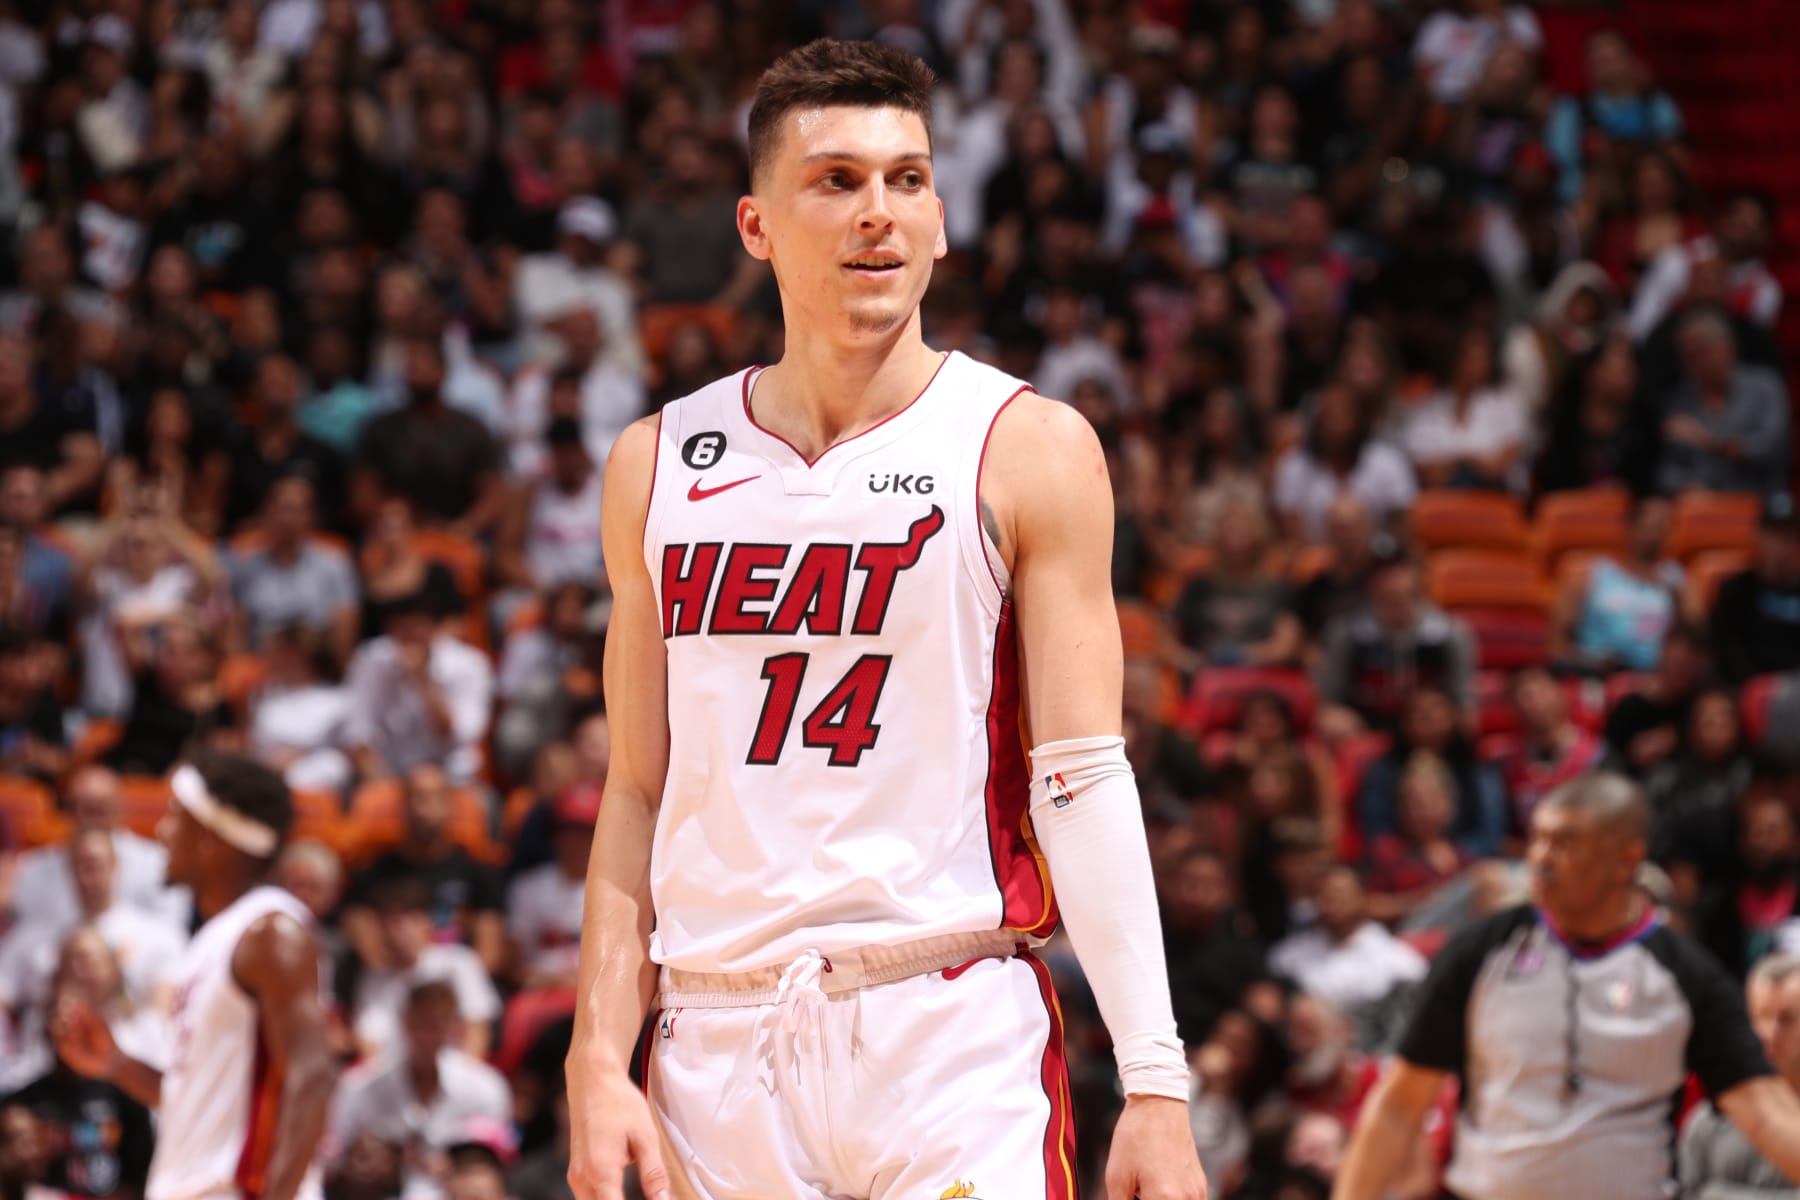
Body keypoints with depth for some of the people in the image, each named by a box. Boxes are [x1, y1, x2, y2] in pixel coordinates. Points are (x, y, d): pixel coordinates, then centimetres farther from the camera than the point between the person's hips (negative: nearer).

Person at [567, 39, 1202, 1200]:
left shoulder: (1030, 450, 1)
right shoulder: (660, 468, 11)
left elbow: (1085, 784, -3)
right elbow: (639, 794, 13)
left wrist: (1155, 1080, -10)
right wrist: (600, 1062, 4)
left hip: (954, 1029, -3)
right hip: (720, 1048, 3)